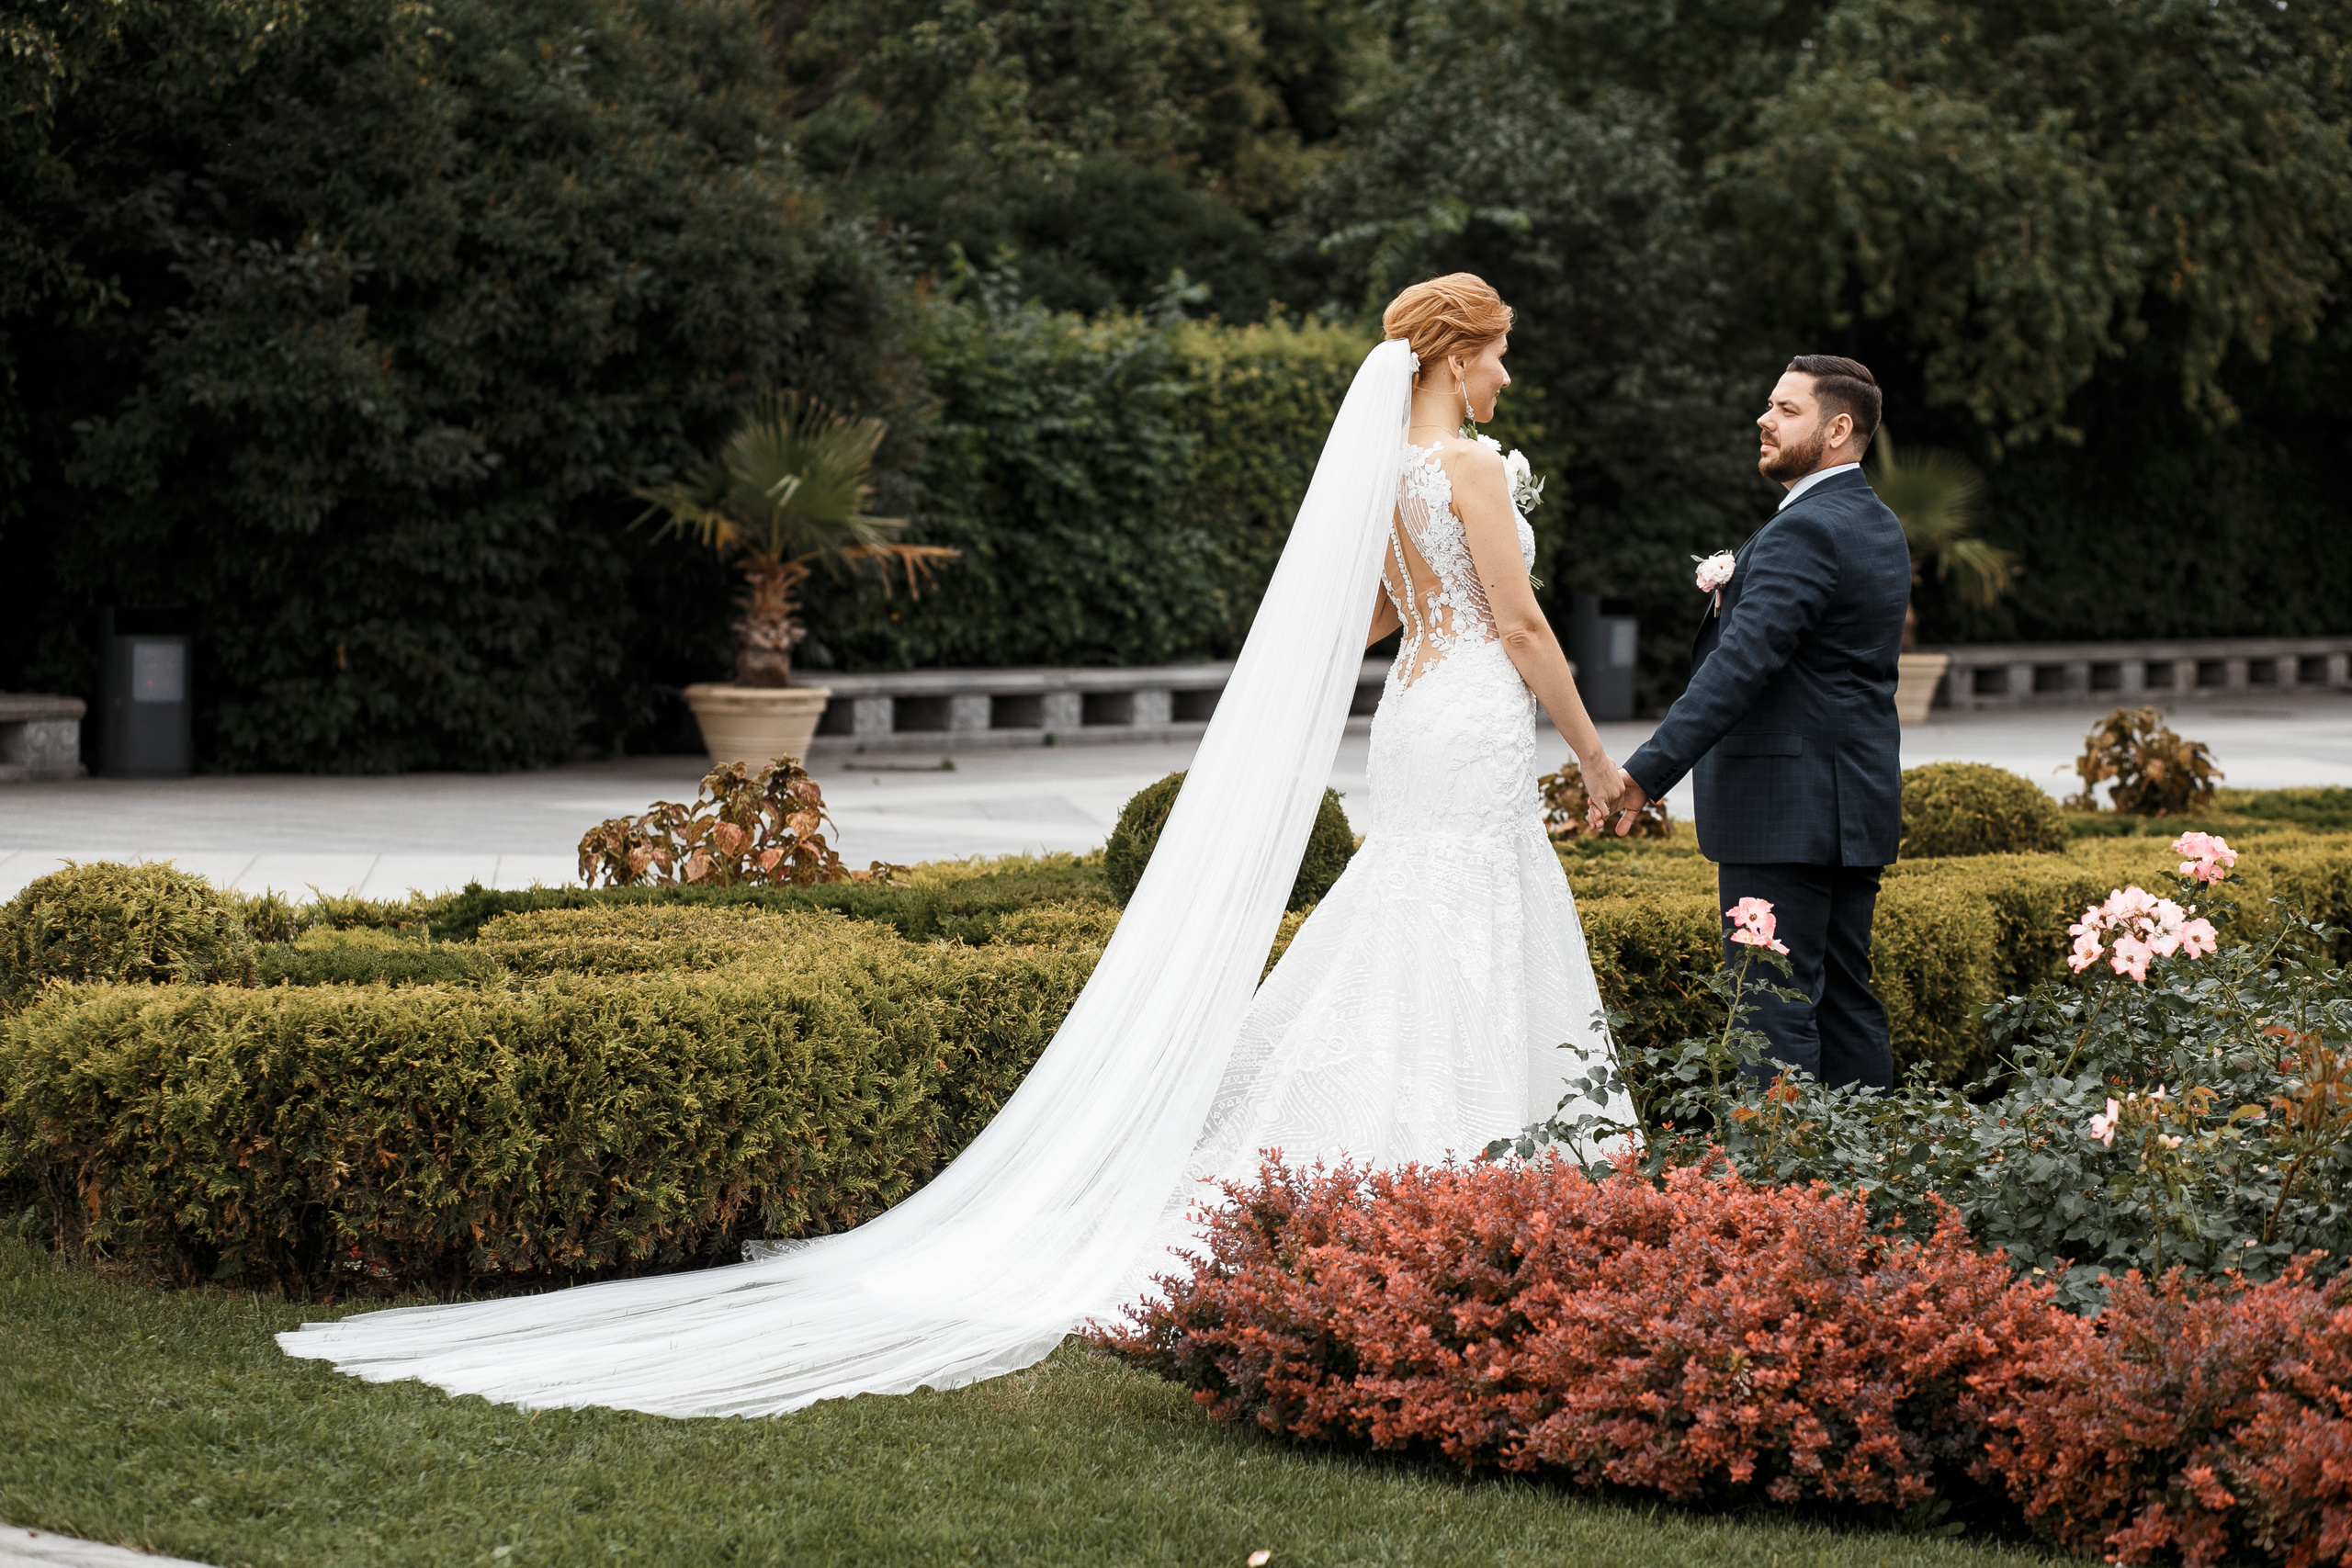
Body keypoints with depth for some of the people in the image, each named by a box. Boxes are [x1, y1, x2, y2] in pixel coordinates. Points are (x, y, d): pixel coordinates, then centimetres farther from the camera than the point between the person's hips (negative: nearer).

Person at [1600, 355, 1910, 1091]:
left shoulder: (1804, 532, -15)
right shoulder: (1878, 527, 16)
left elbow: (1740, 665, -24)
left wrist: (1647, 772, -29)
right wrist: (1734, 599, 7)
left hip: (1785, 811, -10)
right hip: (1856, 805, 10)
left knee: (1774, 1009, -9)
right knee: (1844, 1000, 13)